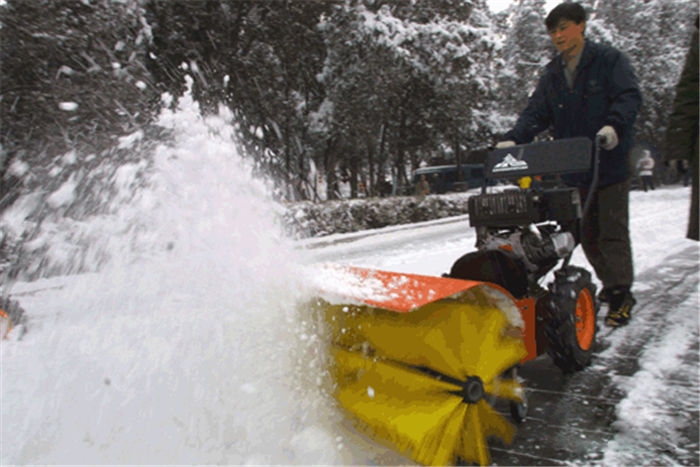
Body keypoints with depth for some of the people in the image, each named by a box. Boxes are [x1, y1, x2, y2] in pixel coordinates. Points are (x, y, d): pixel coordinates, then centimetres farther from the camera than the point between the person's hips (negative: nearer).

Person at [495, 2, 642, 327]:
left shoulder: (610, 60, 0)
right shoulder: (551, 75, 14)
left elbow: (629, 97, -10)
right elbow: (535, 113, 5)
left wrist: (613, 126, -30)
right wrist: (512, 140, -13)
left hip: (611, 163, -5)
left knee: (612, 230, -3)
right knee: (587, 233, 10)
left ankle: (621, 295, 5)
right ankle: (610, 284, 27)